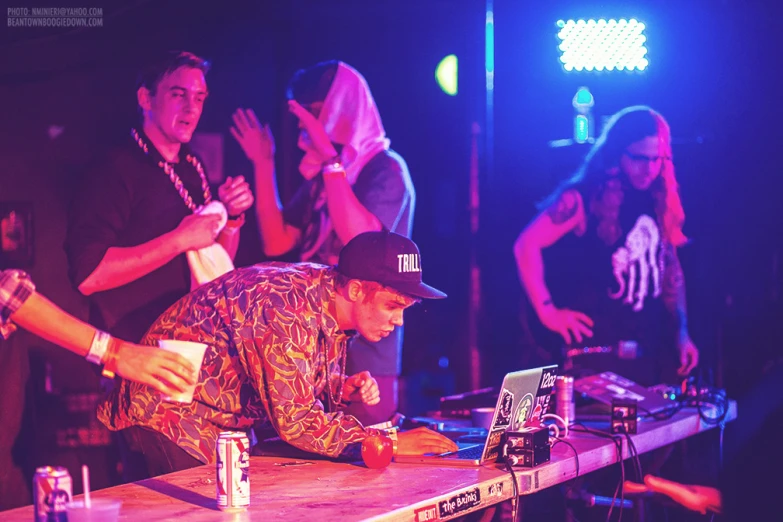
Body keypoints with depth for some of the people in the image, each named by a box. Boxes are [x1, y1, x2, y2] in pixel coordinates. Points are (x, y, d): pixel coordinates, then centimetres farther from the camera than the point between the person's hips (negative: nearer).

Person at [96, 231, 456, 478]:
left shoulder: (331, 302, -2)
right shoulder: (289, 306, -30)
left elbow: (303, 386, 11)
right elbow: (295, 421, -32)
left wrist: (345, 388, -10)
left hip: (224, 423, 9)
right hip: (168, 414, -9)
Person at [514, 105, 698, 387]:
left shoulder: (660, 201, 10)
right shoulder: (583, 197, -9)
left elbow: (671, 269, 16)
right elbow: (526, 245, -14)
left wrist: (682, 333, 10)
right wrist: (548, 311, -15)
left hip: (652, 351, 6)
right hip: (595, 353, -6)